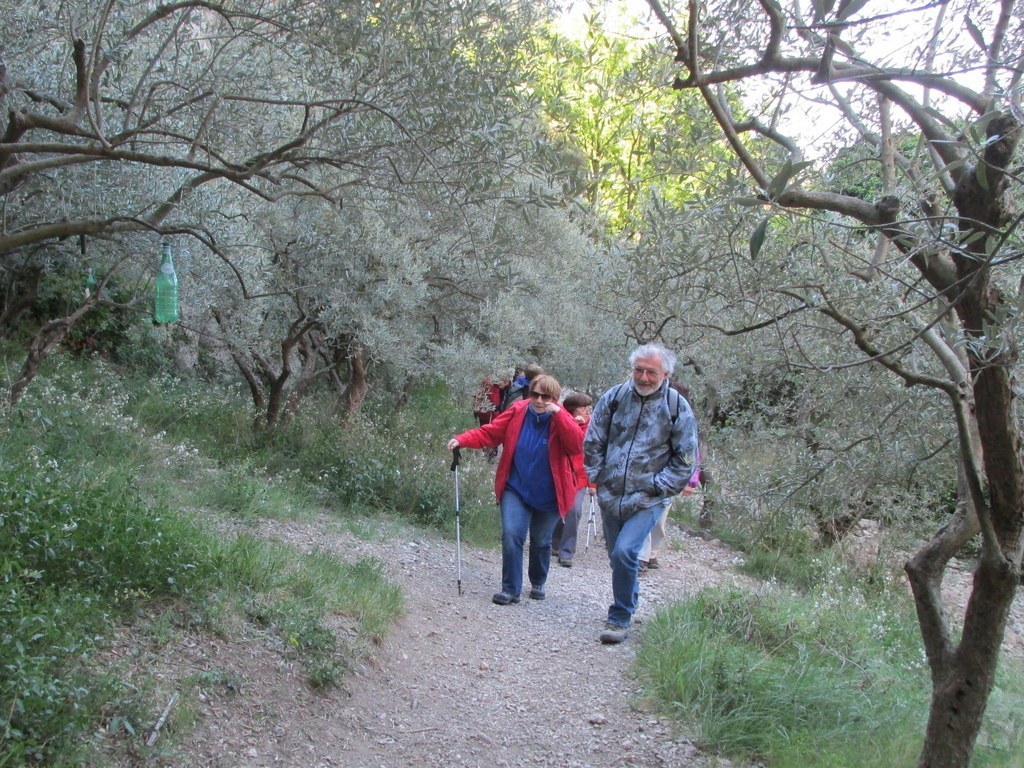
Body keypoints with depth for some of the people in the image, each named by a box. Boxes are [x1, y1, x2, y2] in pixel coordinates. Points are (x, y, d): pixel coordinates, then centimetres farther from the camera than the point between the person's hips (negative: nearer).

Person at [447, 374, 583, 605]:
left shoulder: (561, 419, -9)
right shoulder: (517, 412, -6)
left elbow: (577, 445, -24)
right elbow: (489, 432, -5)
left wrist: (558, 414, -29)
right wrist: (462, 440, -19)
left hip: (548, 496, 0)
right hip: (516, 490, 0)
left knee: (541, 541, 14)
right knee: (511, 535, -15)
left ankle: (538, 584, 37)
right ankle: (510, 589, -5)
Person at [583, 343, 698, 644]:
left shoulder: (677, 408, -6)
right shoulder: (614, 398, -1)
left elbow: (685, 460, -2)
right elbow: (593, 443, 8)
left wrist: (656, 486, -7)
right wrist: (597, 477, 2)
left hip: (648, 500, -4)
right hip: (610, 496, 4)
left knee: (625, 552, -19)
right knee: (617, 556, 15)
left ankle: (620, 619, -2)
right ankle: (629, 602, 41)